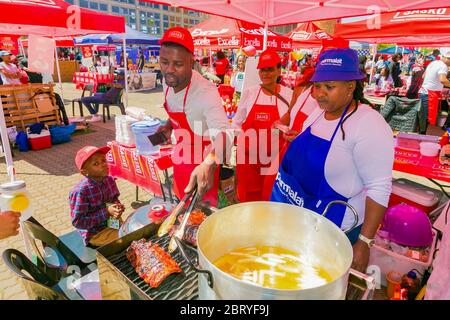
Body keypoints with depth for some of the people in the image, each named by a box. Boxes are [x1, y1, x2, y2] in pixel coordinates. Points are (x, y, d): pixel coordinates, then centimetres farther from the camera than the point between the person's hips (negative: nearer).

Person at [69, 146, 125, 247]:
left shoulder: (109, 180, -7)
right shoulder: (80, 191, -24)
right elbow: (77, 222, -21)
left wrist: (118, 207, -12)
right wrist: (106, 212, -24)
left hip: (113, 223, 6)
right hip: (95, 233, -6)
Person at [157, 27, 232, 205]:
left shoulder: (205, 92, -34)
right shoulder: (168, 82, -9)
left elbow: (223, 132, -51)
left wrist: (209, 164, -69)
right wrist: (169, 126, -5)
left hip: (202, 163, -7)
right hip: (181, 157, 7)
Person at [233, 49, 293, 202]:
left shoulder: (288, 94, 0)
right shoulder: (249, 93, 3)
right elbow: (237, 123, 11)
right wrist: (243, 139, -2)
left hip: (275, 159, -1)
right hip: (248, 157, 1)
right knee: (248, 198, 9)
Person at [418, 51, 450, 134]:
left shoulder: (434, 62, 14)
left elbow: (423, 76, 22)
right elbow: (442, 80, -29)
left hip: (423, 92, 9)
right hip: (430, 94, -9)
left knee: (422, 117, 14)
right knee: (425, 119, -5)